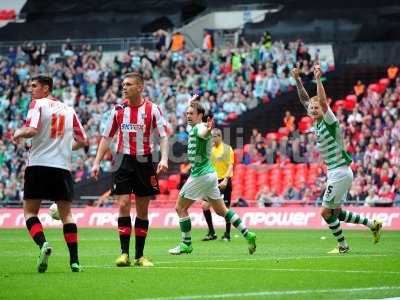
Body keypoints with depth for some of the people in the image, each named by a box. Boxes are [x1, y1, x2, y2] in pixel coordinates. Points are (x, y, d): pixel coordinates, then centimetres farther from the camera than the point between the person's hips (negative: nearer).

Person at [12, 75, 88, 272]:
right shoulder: (68, 110, 14)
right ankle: (74, 260, 1)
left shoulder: (38, 104, -1)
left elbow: (32, 130, -16)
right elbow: (83, 141, 16)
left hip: (38, 165, -4)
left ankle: (43, 244, -20)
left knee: (30, 211, 6)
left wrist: (18, 134, 4)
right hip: (63, 166, 4)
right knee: (66, 213, 11)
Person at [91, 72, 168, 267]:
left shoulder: (152, 109, -3)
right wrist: (97, 162, 3)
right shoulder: (118, 110, 4)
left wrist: (164, 158, -21)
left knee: (142, 209, 4)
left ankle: (139, 256, 11)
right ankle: (124, 253, -8)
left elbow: (163, 136, -5)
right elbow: (106, 137, 10)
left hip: (144, 161, -1)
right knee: (123, 205, -10)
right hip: (124, 161, 1)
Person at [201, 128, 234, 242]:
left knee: (225, 208, -3)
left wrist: (225, 179, -22)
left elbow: (230, 166, -10)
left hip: (224, 182, -5)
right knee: (205, 205, -5)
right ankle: (211, 233, 4)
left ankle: (227, 234, 11)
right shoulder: (210, 149, 10)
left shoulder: (227, 149, -4)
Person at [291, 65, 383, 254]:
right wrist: (297, 80, 10)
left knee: (327, 212, -4)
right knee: (336, 213, 14)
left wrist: (318, 79, -34)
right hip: (335, 173, 9)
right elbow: (304, 99, 15)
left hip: (340, 173, -9)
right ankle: (373, 224, 23)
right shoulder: (318, 123, 8)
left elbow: (323, 101, -30)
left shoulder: (329, 121, -13)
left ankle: (342, 246, 9)